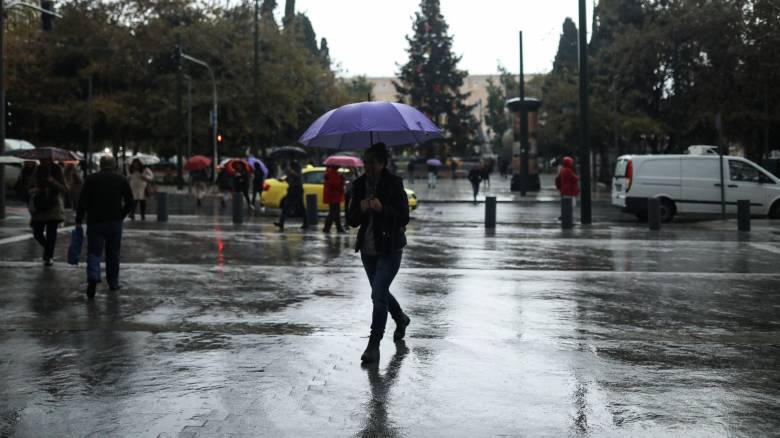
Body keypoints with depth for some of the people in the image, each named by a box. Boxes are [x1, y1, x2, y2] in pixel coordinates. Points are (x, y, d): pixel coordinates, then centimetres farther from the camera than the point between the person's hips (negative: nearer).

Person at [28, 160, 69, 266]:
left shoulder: (57, 170, -1)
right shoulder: (37, 171, 7)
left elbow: (64, 189, -4)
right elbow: (30, 189, 14)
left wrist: (54, 182, -20)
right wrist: (35, 190, -10)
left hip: (53, 207, -3)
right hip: (39, 208, 3)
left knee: (51, 233, -8)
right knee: (37, 233, 1)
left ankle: (49, 256, 4)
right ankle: (49, 251, 25)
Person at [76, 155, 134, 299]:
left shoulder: (91, 179, 2)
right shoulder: (121, 180, 5)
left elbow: (82, 201, -1)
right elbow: (131, 203, 2)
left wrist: (79, 220, 6)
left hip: (95, 222, -1)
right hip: (115, 223, 1)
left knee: (94, 252, -1)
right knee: (113, 254, 13)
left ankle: (93, 277, -24)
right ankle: (113, 283, 19)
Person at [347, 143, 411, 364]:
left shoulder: (394, 184, -11)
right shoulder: (360, 184, 3)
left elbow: (404, 218, -13)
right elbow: (352, 221, 4)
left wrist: (382, 208, -26)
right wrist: (361, 209, -17)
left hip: (390, 248, -6)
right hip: (368, 249, 6)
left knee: (378, 294, -14)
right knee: (380, 292, 20)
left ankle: (374, 345, -7)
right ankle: (401, 319, 48)